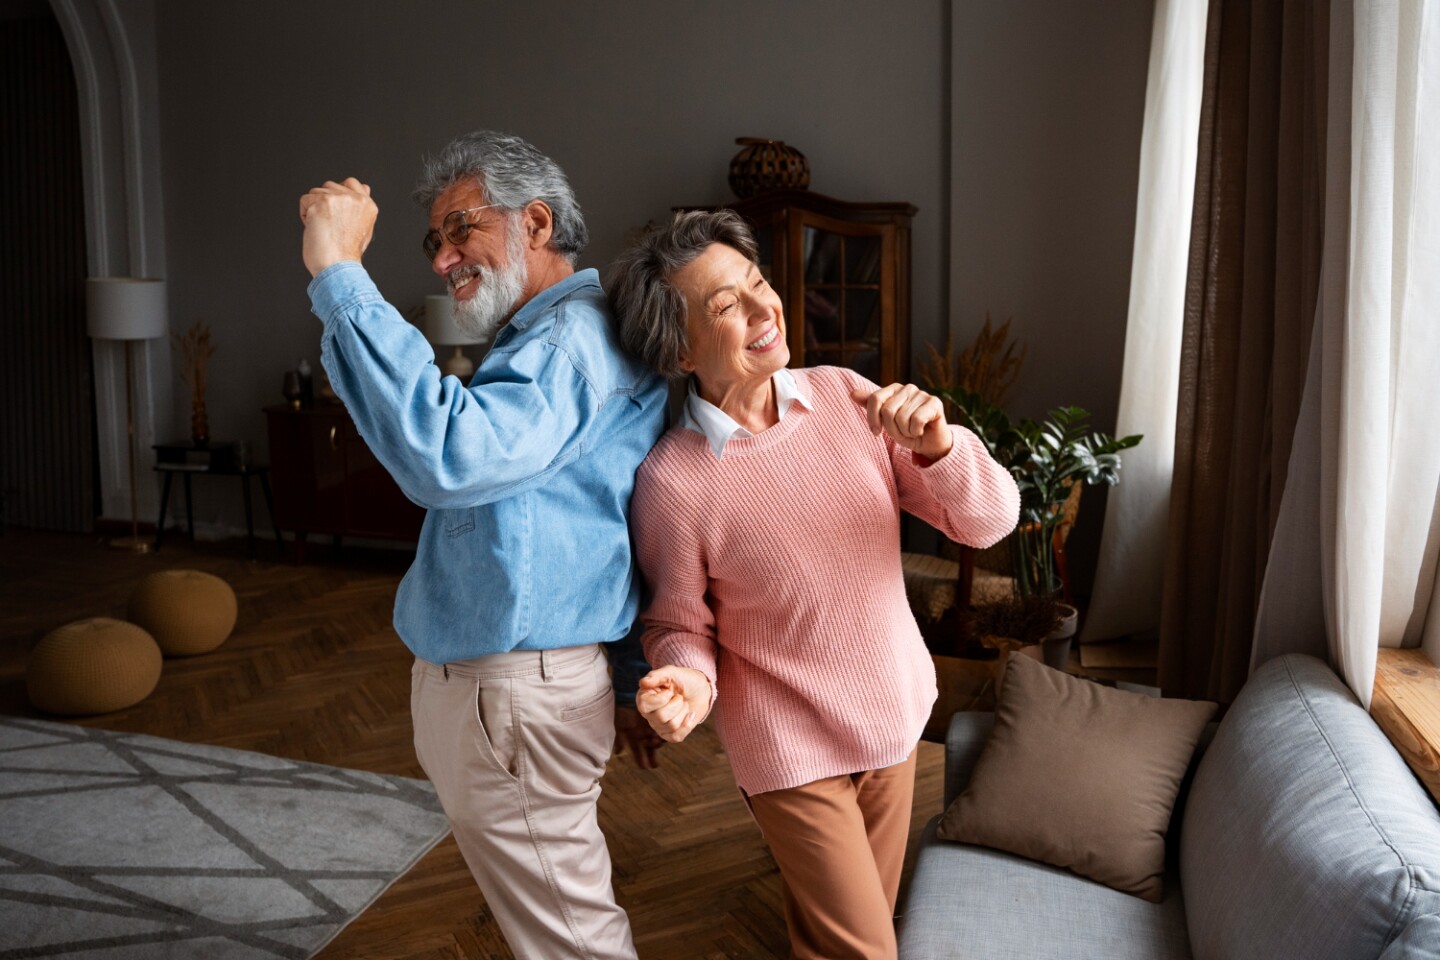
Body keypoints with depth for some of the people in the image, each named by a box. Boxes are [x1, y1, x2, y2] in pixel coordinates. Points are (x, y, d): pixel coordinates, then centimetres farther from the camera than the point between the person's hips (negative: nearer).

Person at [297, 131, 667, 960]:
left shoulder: (578, 338, -19)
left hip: (514, 696, -10)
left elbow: (445, 453, -35)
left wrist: (339, 273, -30)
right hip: (472, 680, 10)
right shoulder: (544, 338, 15)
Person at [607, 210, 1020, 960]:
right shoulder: (671, 481, -20)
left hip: (896, 714, 5)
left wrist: (936, 443, -27)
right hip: (791, 748, -4)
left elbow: (988, 521, -9)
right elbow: (680, 626, -6)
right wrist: (688, 679, -27)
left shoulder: (845, 395, -10)